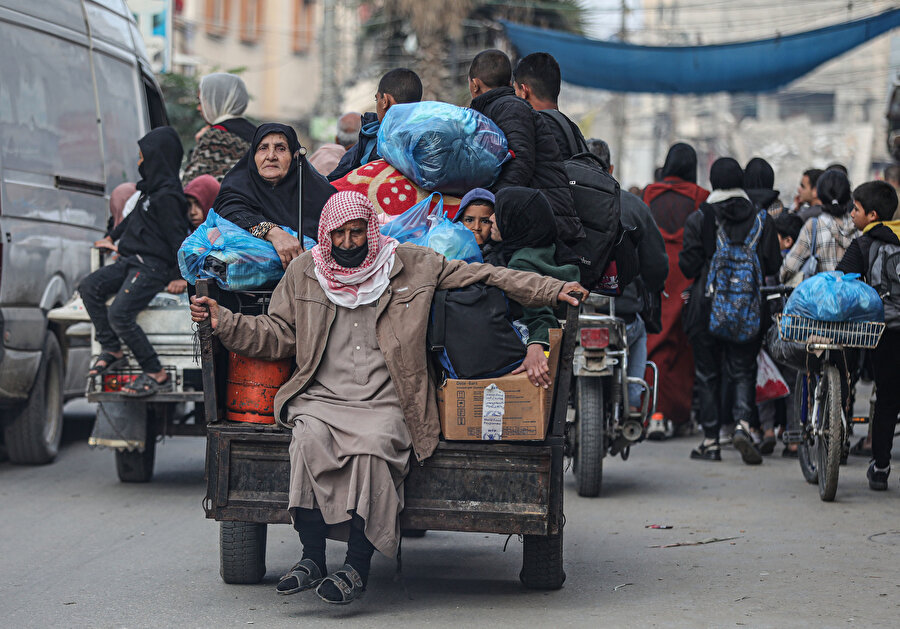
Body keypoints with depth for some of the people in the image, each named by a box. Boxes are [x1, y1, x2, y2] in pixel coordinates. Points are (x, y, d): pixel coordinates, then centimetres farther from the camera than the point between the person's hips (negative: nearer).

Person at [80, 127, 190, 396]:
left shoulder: (167, 196, -15)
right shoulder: (151, 188, 17)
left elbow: (178, 238, -17)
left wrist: (182, 277, -18)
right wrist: (113, 238, 40)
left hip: (154, 265, -10)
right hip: (132, 260, 10)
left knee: (119, 314, -24)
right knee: (89, 287, -2)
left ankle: (156, 374, -18)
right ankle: (111, 350, 2)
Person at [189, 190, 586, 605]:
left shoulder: (411, 265, 9)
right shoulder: (304, 272, 14)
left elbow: (482, 276, 11)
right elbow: (277, 335, 18)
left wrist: (552, 291, 6)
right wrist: (222, 321, 4)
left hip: (385, 404, -1)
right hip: (321, 398, 2)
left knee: (372, 446, -34)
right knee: (310, 439, -32)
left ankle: (357, 567, -29)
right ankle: (312, 558, -26)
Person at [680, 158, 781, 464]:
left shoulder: (699, 219, -6)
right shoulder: (760, 219, 0)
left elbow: (688, 266, -8)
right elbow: (773, 264, 0)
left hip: (706, 306, -1)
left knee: (708, 372, 7)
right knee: (743, 369, 7)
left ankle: (711, 441, 9)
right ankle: (743, 423, -17)